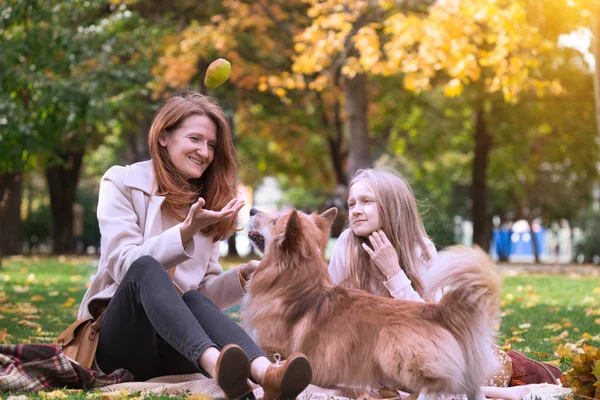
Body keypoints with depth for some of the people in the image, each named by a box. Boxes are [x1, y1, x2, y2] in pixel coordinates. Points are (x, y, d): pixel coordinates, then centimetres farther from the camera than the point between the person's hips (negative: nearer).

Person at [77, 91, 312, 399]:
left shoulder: (206, 204, 14)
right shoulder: (122, 183, 2)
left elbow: (204, 294, 12)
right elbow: (124, 265, -11)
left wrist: (243, 276, -8)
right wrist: (185, 231, -22)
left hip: (174, 351, 3)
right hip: (120, 339, -3)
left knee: (194, 300, -32)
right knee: (145, 269, -33)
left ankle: (265, 373, -61)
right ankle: (217, 363, -59)